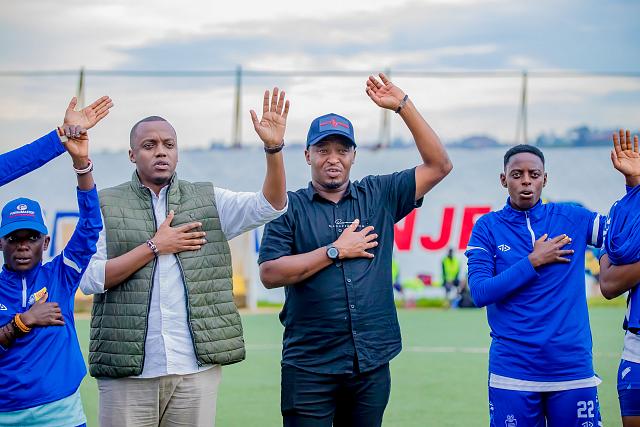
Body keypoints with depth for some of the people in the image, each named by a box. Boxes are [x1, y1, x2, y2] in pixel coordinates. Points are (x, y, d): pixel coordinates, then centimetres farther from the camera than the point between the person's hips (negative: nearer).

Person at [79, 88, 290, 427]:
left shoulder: (208, 200, 11)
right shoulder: (106, 206, 5)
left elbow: (270, 205, -3)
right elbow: (90, 279, -5)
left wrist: (273, 148, -17)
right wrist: (154, 246, -8)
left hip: (196, 369, 2)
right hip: (127, 372, -1)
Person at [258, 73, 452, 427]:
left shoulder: (378, 196, 10)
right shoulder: (290, 207, 3)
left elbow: (438, 165, 5)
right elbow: (270, 274, -8)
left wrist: (403, 106, -1)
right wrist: (335, 251, -8)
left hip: (371, 364, 3)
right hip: (309, 367, -2)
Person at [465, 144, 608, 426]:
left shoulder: (571, 218, 6)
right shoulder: (487, 228, 2)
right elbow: (479, 293, -9)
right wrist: (533, 261, -11)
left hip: (573, 368, 1)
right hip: (512, 370, -1)